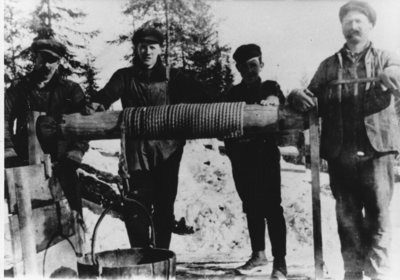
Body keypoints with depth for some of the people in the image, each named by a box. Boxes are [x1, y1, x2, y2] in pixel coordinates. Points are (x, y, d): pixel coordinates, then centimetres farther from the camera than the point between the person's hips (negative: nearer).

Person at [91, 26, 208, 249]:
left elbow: (197, 93, -5)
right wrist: (96, 105, -31)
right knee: (137, 209, -5)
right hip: (138, 152, 0)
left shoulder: (172, 76, 8)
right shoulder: (125, 77, 9)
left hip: (167, 151, 1)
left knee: (164, 208, 7)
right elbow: (107, 95, -8)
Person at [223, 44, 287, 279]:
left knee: (272, 207, -10)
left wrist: (269, 101, -37)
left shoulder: (270, 87, 7)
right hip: (241, 157, 4)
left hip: (266, 155, -4)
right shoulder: (234, 94, 15)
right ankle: (259, 255, 20)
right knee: (251, 206, 9)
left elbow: (278, 99, -14)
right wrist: (231, 150, -3)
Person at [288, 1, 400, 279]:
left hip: (376, 149, -2)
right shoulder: (329, 65, 17)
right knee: (347, 215, 5)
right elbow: (313, 101, 14)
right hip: (341, 152, 2)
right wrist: (297, 96, -9)